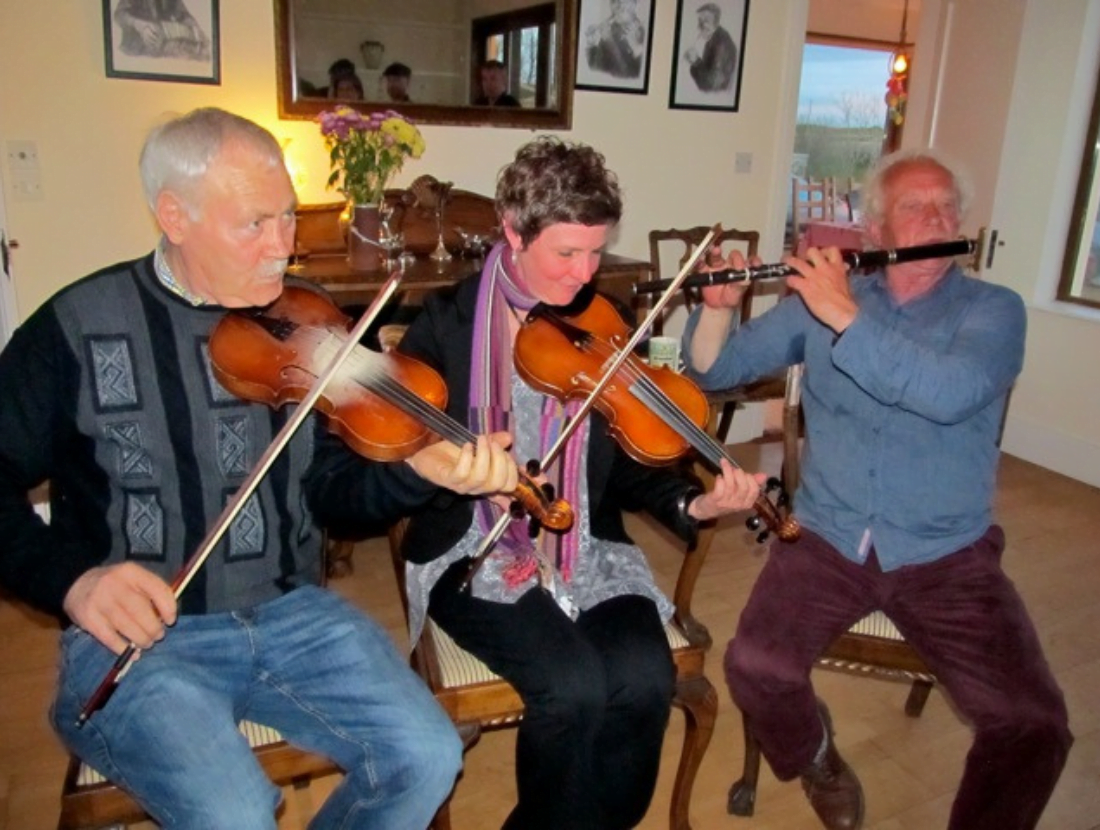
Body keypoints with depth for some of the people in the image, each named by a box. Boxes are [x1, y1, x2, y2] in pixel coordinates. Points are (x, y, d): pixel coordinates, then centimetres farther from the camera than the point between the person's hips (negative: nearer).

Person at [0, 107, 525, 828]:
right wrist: (70, 580, -17)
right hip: (135, 638, -2)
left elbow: (336, 488, 1)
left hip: (292, 613, 3)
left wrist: (417, 466, -20)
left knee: (427, 757, -9)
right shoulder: (77, 329, -5)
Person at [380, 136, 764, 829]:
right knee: (575, 687, -25)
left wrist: (693, 503, -14)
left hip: (588, 551, 3)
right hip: (475, 554, -3)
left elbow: (628, 465, 5)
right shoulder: (446, 326, -5)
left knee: (646, 680, -20)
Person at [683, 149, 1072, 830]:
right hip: (828, 539, 1)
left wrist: (849, 318, -24)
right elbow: (715, 372, 7)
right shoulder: (822, 301, 7)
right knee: (755, 668, -22)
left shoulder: (993, 310, 1)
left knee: (1035, 725, -19)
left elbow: (952, 393, -22)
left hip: (948, 554, 0)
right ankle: (814, 753, 14)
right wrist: (718, 307, -13)